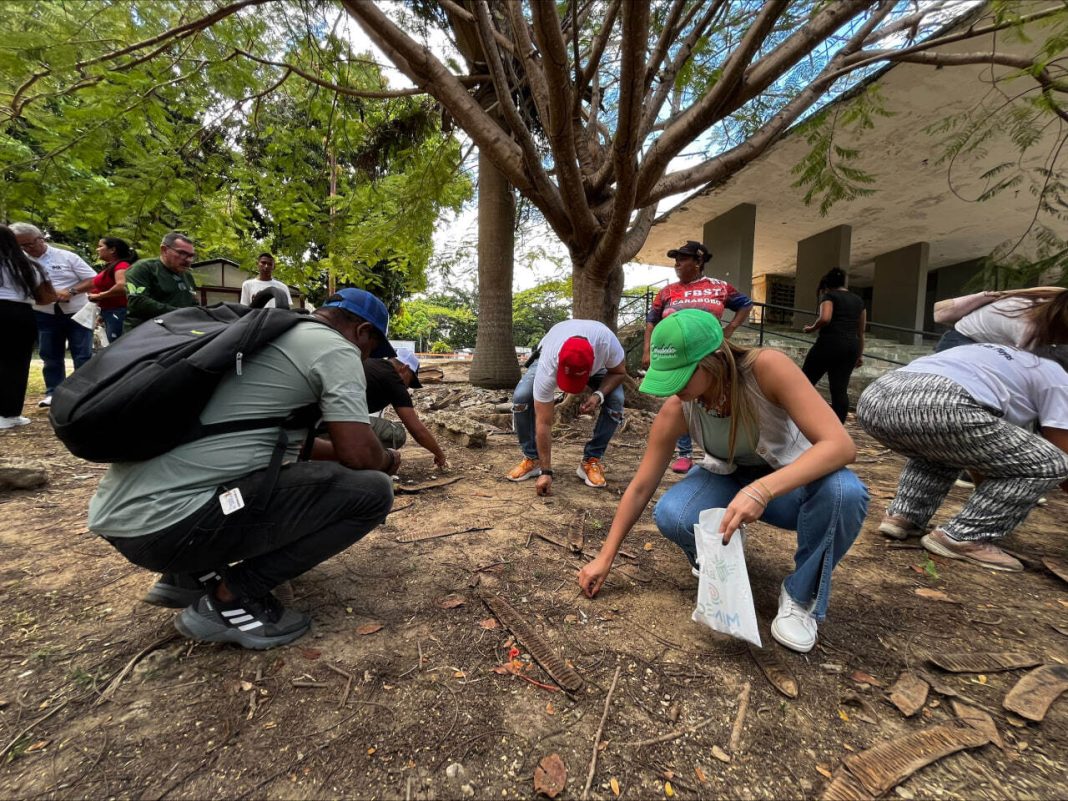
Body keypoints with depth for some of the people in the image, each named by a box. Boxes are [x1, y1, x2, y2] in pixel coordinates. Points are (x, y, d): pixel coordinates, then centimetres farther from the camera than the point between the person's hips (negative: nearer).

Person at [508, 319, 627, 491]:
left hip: (596, 364, 1)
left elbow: (619, 372, -19)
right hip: (550, 355, -1)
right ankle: (532, 459, -4)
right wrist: (546, 471, -34)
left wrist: (598, 395, -38)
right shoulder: (548, 366, -43)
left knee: (616, 400, -24)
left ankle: (591, 461, -7)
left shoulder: (606, 341, -42)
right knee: (521, 397, -25)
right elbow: (543, 423, -36)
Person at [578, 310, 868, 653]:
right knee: (671, 516, -28)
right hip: (728, 479, 2)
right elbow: (640, 487, -15)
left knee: (844, 493, -35)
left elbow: (841, 444, -36)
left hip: (792, 479, -1)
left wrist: (762, 490, -50)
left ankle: (801, 596, -8)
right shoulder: (676, 409, -23)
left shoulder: (768, 368, -32)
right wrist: (605, 558, -12)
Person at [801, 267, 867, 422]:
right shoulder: (858, 300, 21)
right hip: (851, 347, 6)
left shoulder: (829, 296, 1)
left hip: (830, 343, -6)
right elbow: (861, 332, 21)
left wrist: (812, 328, -1)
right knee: (840, 389, 5)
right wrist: (860, 355, 25)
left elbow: (825, 319, -19)